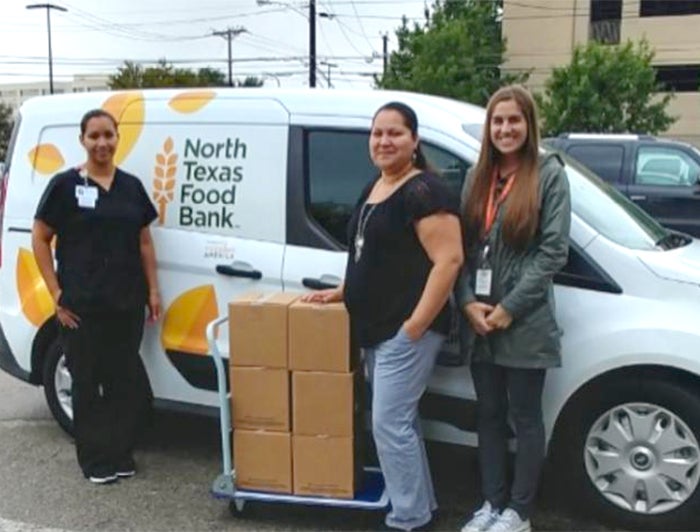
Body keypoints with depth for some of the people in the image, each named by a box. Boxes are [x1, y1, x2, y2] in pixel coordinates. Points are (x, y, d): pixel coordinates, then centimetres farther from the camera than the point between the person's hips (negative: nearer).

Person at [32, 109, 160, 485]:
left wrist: (153, 290, 7)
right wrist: (57, 293, -7)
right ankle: (96, 461, 16)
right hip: (81, 305, -4)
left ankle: (120, 454, 22)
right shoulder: (65, 185, -3)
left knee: (127, 380, 7)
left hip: (127, 302, 4)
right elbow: (40, 239, -1)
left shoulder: (131, 186, 10)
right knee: (88, 382, 5)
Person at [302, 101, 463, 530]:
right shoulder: (373, 189, 15)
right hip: (376, 329, 9)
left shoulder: (425, 192, -15)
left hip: (406, 330, -9)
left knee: (389, 423, -6)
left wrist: (415, 325, -23)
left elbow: (449, 260, -22)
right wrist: (343, 292, 14)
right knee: (401, 421, 15)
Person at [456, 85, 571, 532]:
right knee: (489, 415, 14)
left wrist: (510, 307, -14)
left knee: (525, 418, 7)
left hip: (525, 323, -5)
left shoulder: (549, 174, -5)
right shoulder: (477, 177, 10)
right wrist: (468, 301, -7)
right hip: (478, 322, 5)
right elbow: (461, 246, 7)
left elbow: (554, 250, -11)